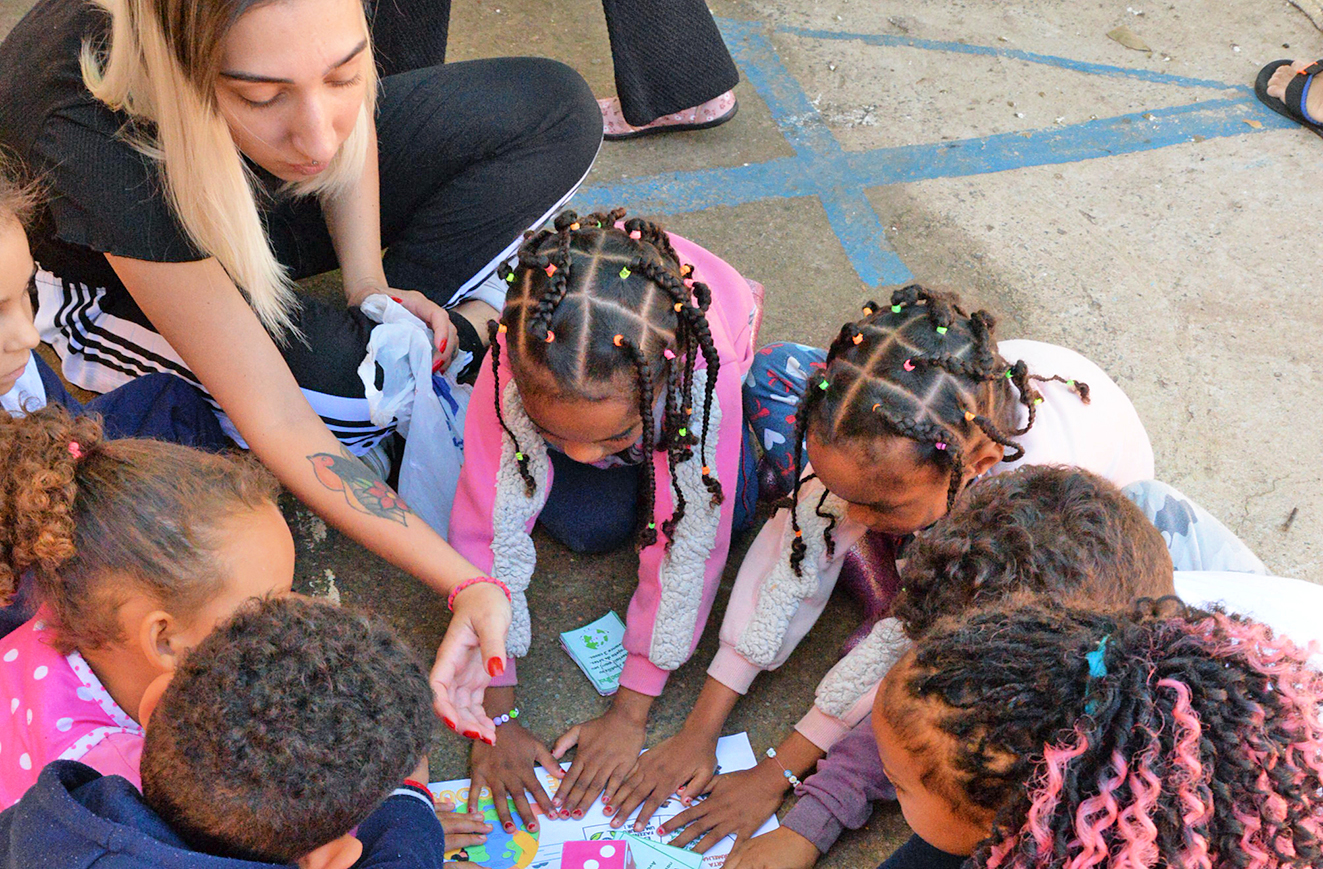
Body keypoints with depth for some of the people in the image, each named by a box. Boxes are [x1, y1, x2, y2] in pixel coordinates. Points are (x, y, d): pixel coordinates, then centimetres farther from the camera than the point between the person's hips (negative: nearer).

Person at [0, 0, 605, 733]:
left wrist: (368, 282, -18)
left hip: (255, 179, 5)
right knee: (350, 379, -35)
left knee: (555, 111, -11)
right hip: (99, 274, -4)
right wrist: (468, 585, -40)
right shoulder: (99, 144, -43)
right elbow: (273, 416, -38)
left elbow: (340, 114, -6)